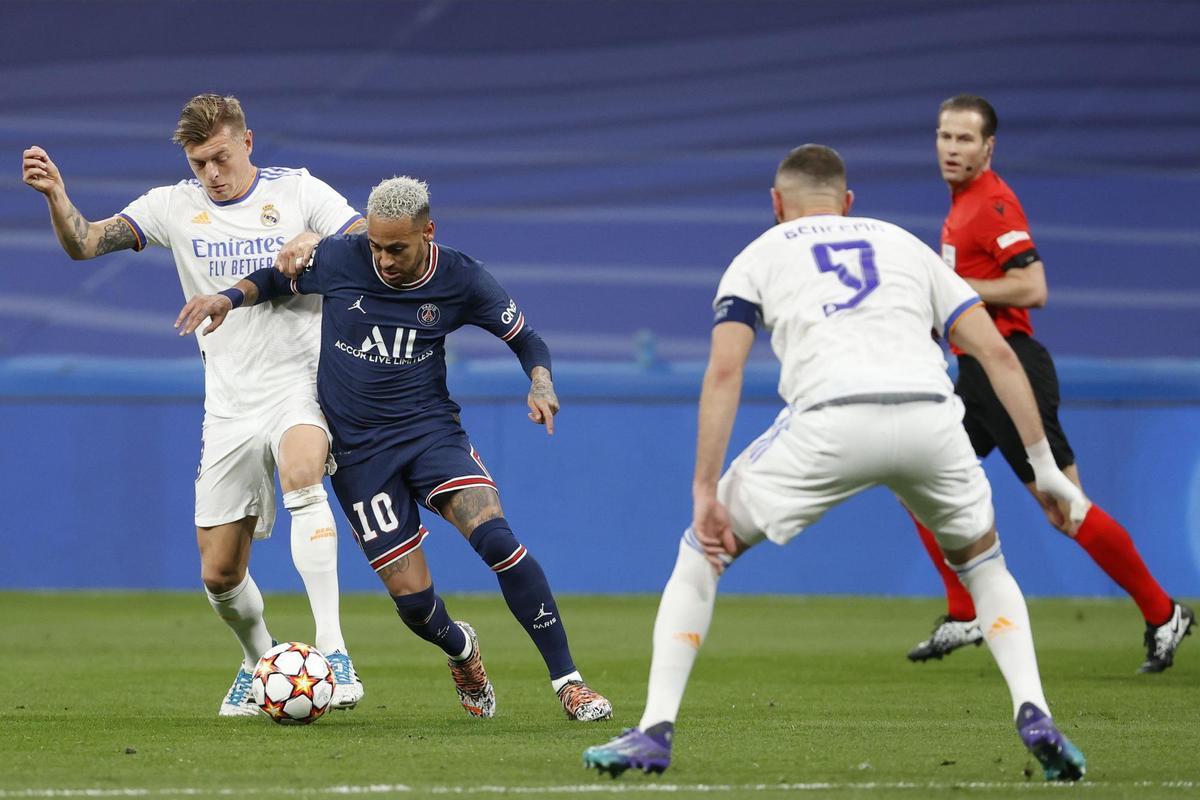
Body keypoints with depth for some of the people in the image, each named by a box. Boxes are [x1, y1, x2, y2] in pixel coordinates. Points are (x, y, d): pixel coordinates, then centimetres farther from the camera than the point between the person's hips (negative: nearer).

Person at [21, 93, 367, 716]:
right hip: (229, 406, 3)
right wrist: (56, 197, -26)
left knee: (302, 473, -36)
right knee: (219, 574, 5)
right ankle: (258, 661, 37)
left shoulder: (300, 192, 0)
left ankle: (332, 649, -38)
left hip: (300, 384, -3)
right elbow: (84, 244, -6)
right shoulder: (175, 207, 3)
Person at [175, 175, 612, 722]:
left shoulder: (459, 279, -7)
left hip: (430, 428, -1)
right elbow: (277, 278, 11)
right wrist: (231, 297, -9)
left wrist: (540, 384, -15)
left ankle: (568, 682, -18)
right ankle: (461, 651, 32)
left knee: (494, 537, -27)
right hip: (358, 448, 1)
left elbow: (527, 340, 5)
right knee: (412, 599, -7)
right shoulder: (339, 260, -8)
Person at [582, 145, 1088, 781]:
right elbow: (997, 353, 21)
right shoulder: (904, 244, 31)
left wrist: (705, 492, 3)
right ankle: (1034, 716, 8)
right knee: (982, 560, 29)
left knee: (702, 551, 19)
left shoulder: (758, 257, 24)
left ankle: (655, 732, 9)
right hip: (929, 415, 2)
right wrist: (1044, 465, 22)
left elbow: (724, 370, 7)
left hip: (832, 419, -2)